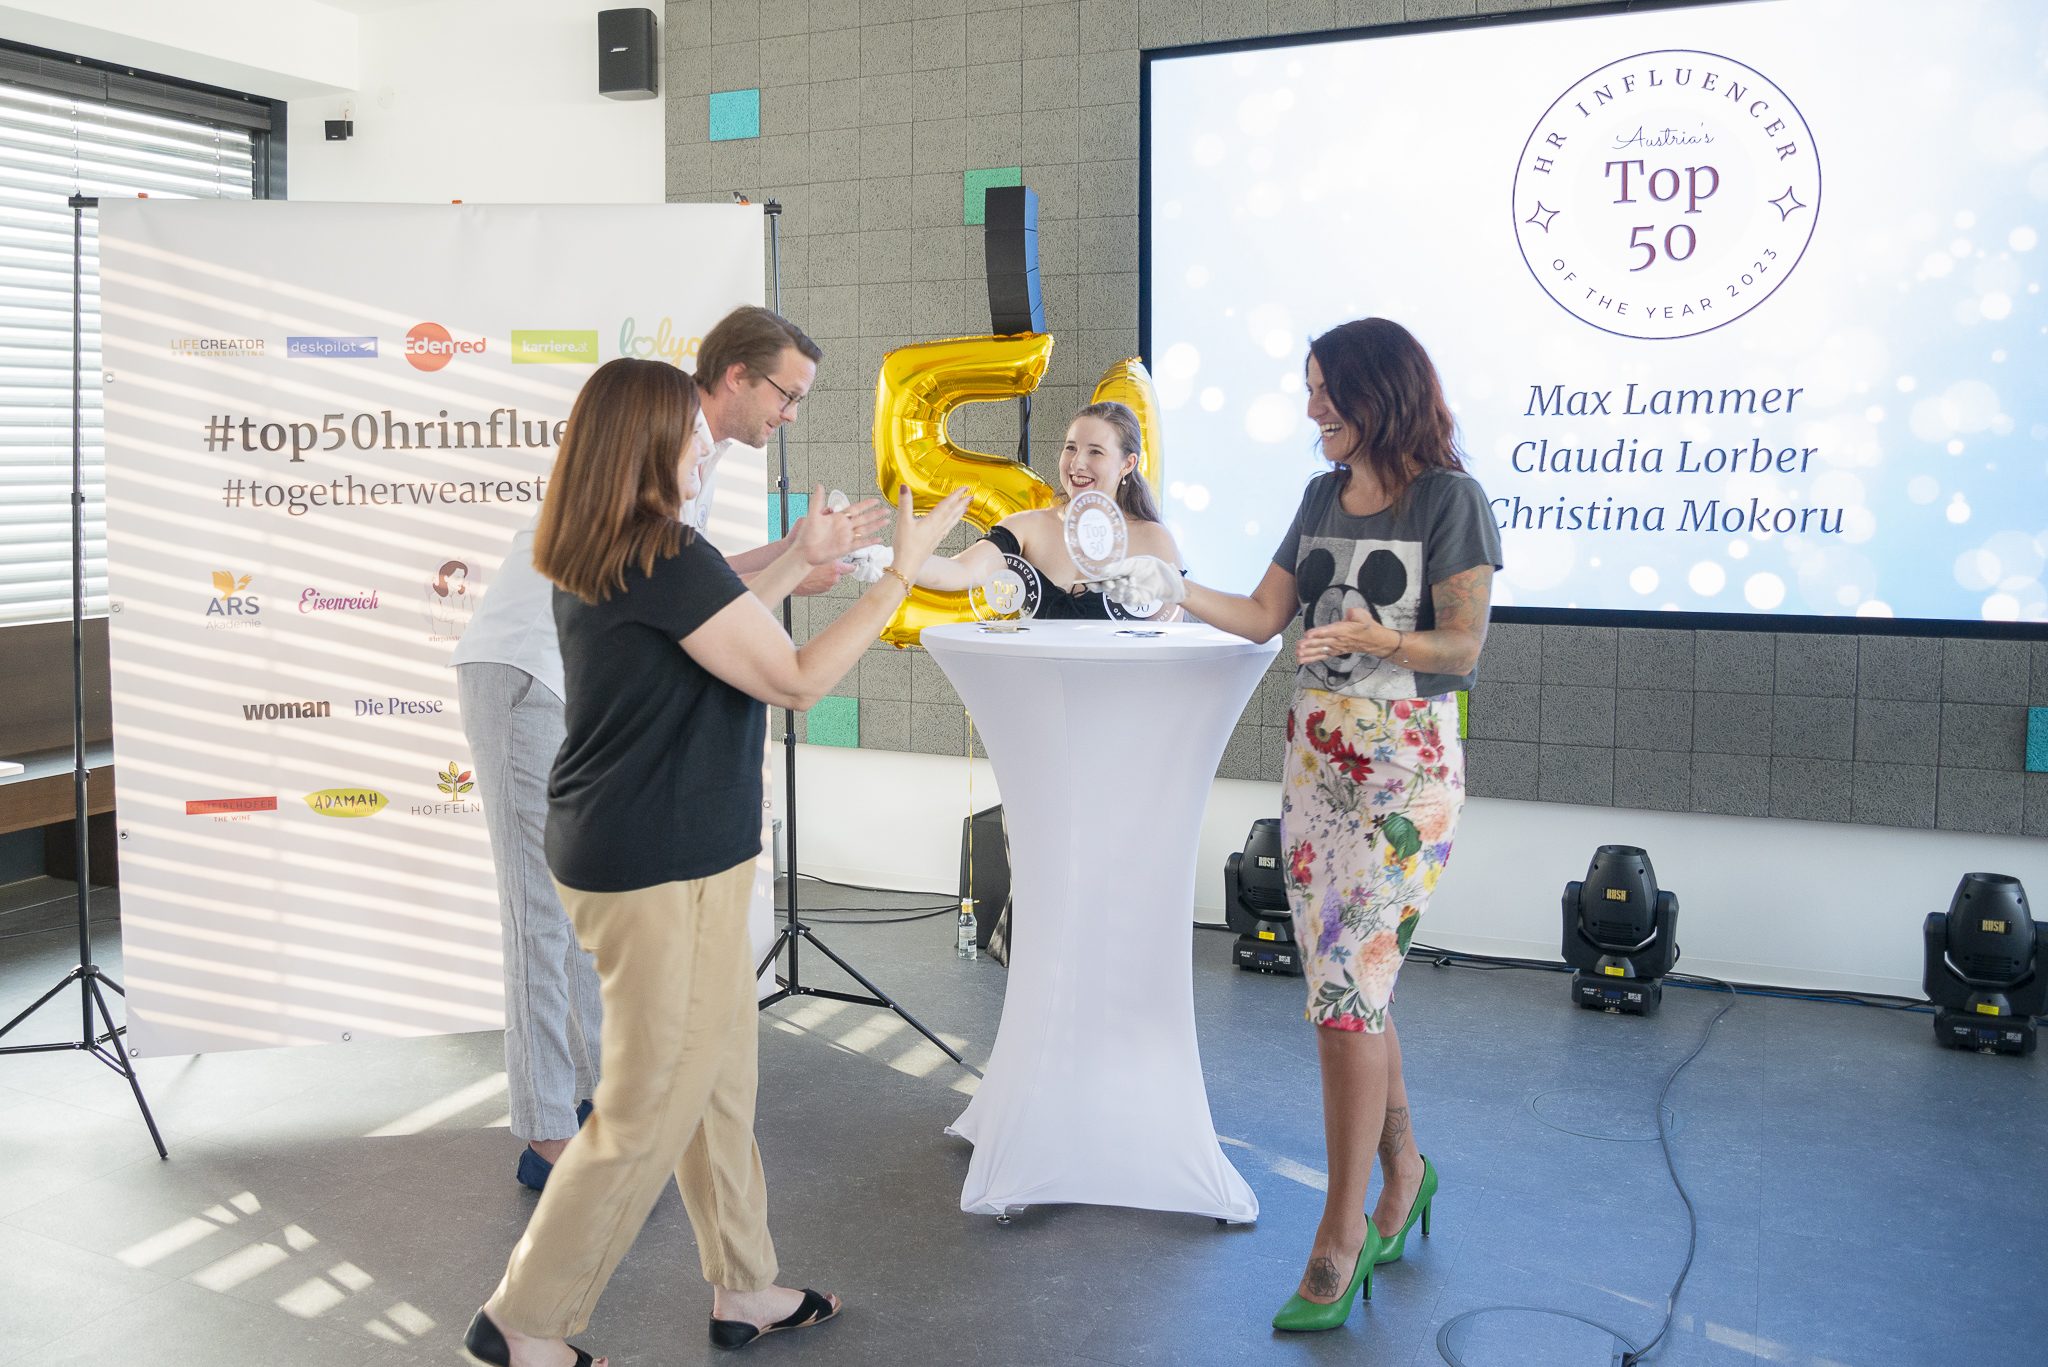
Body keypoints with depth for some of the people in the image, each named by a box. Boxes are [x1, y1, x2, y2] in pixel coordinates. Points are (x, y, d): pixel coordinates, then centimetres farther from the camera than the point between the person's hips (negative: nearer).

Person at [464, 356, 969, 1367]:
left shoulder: (593, 562, 8)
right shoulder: (669, 557, -21)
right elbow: (796, 680, -19)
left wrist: (798, 561, 22)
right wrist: (902, 571, -14)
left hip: (618, 854, 10)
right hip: (663, 873, -10)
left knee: (721, 1076, 19)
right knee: (648, 1113, 2)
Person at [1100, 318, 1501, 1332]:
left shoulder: (1449, 499, -7)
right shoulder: (1323, 496, 13)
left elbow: (1463, 648, -10)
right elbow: (1264, 617, 13)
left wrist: (1379, 639, -27)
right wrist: (1173, 590, 2)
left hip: (1405, 762, -7)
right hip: (1316, 750, 7)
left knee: (1344, 983, -9)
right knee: (1356, 979, 10)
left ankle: (1343, 1227, 2)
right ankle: (1401, 1168, 28)